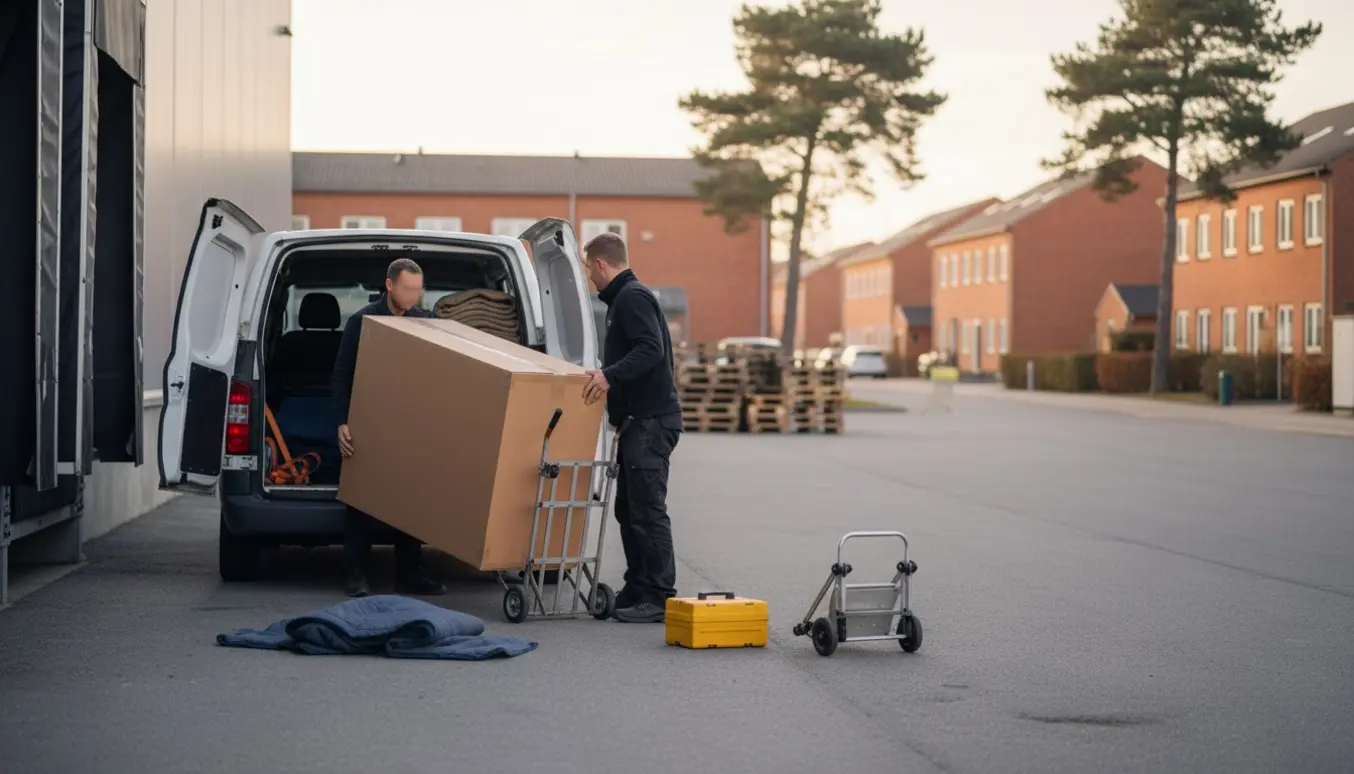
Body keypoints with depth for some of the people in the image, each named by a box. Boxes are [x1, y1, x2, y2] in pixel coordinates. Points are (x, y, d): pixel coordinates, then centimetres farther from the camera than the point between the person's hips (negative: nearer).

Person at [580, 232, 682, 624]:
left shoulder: (633, 297, -12)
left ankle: (660, 597, -10)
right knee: (629, 509, 13)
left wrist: (610, 375, -33)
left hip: (651, 420, -11)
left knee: (647, 510, -11)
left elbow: (651, 349, -25)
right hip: (640, 420, 11)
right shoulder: (624, 298, 21)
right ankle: (638, 591, 18)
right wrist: (606, 377, 32)